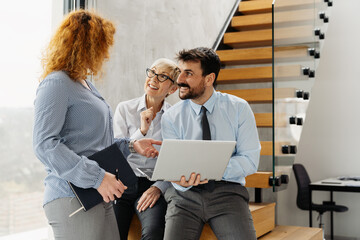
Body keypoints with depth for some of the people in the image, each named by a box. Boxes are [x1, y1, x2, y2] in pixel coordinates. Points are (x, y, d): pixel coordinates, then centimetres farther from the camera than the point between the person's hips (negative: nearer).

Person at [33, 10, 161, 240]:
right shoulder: (57, 84, -9)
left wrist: (130, 145, 14)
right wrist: (96, 177, -22)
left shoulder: (86, 85, 21)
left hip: (100, 196, 9)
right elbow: (45, 144, -19)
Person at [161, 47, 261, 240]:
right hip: (185, 195, 1)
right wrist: (182, 180, -24)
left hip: (227, 190, -1)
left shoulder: (238, 108, 2)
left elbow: (250, 160, -3)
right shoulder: (171, 117, 4)